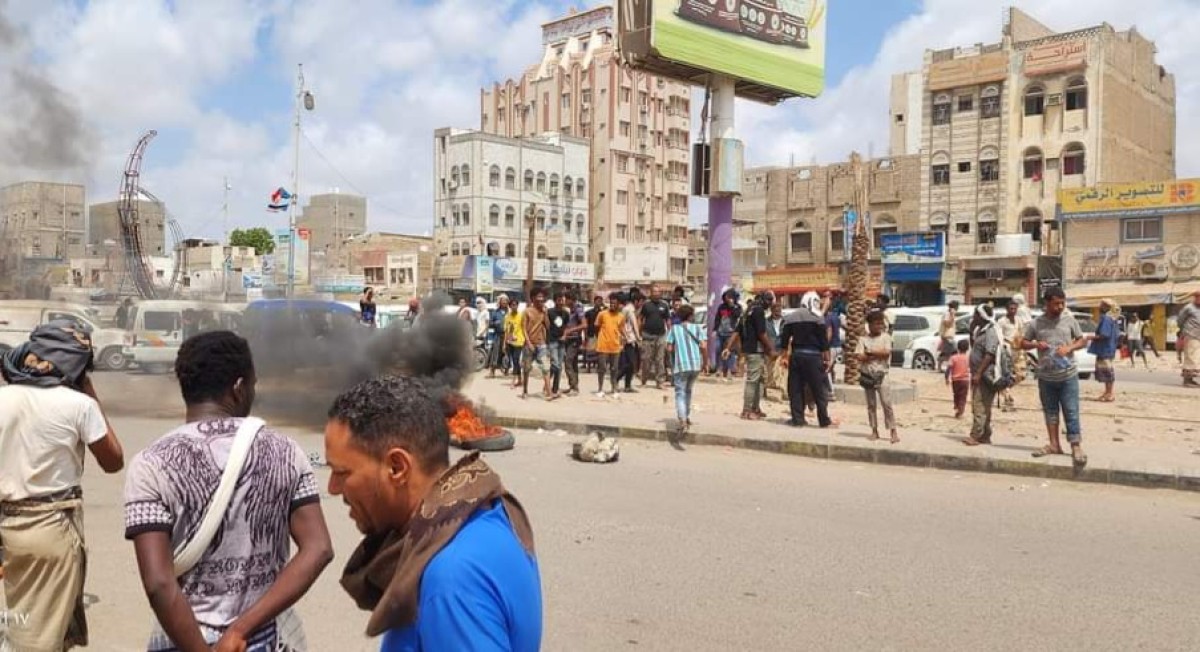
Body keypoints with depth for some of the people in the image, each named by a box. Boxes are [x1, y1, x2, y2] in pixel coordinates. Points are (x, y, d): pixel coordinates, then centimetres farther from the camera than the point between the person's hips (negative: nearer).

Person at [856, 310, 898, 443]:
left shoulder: (886, 337, 2)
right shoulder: (863, 339, 4)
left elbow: (886, 352, -12)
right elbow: (860, 357, -7)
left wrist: (869, 352, -9)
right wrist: (877, 355, -13)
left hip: (881, 374, -2)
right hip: (867, 375, 2)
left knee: (886, 403, -8)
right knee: (871, 404, 8)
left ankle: (893, 431, -5)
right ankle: (874, 431, 16)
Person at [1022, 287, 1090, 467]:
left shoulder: (1069, 320, -2)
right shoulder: (1036, 323, -1)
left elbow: (1083, 340, 5)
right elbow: (1023, 343, 7)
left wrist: (1069, 348, -14)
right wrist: (1036, 345, -15)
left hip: (1068, 376, -2)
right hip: (1046, 377, 2)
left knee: (1071, 412, -4)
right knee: (1050, 411, 12)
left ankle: (1076, 446, -1)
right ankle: (1054, 445, 21)